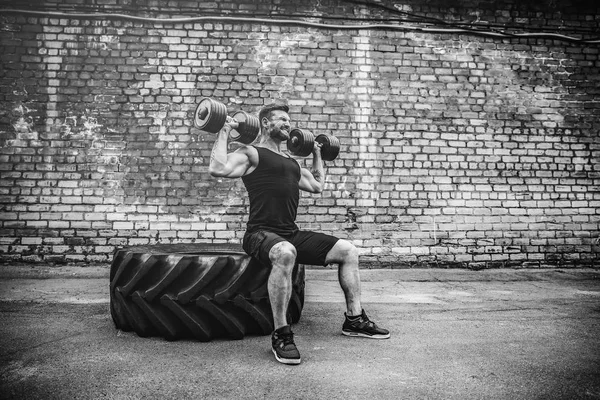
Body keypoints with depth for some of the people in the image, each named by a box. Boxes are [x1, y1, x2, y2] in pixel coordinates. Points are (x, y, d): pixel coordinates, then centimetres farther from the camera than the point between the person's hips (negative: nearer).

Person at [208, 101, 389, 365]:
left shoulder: (291, 163, 24)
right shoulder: (252, 154, 1)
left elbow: (317, 185, 36)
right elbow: (219, 168, -17)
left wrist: (316, 154, 41)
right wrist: (224, 132, -10)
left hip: (292, 234, 8)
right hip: (262, 233, -8)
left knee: (348, 251, 0)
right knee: (285, 253, -43)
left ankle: (354, 319, 11)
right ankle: (281, 334, -28)